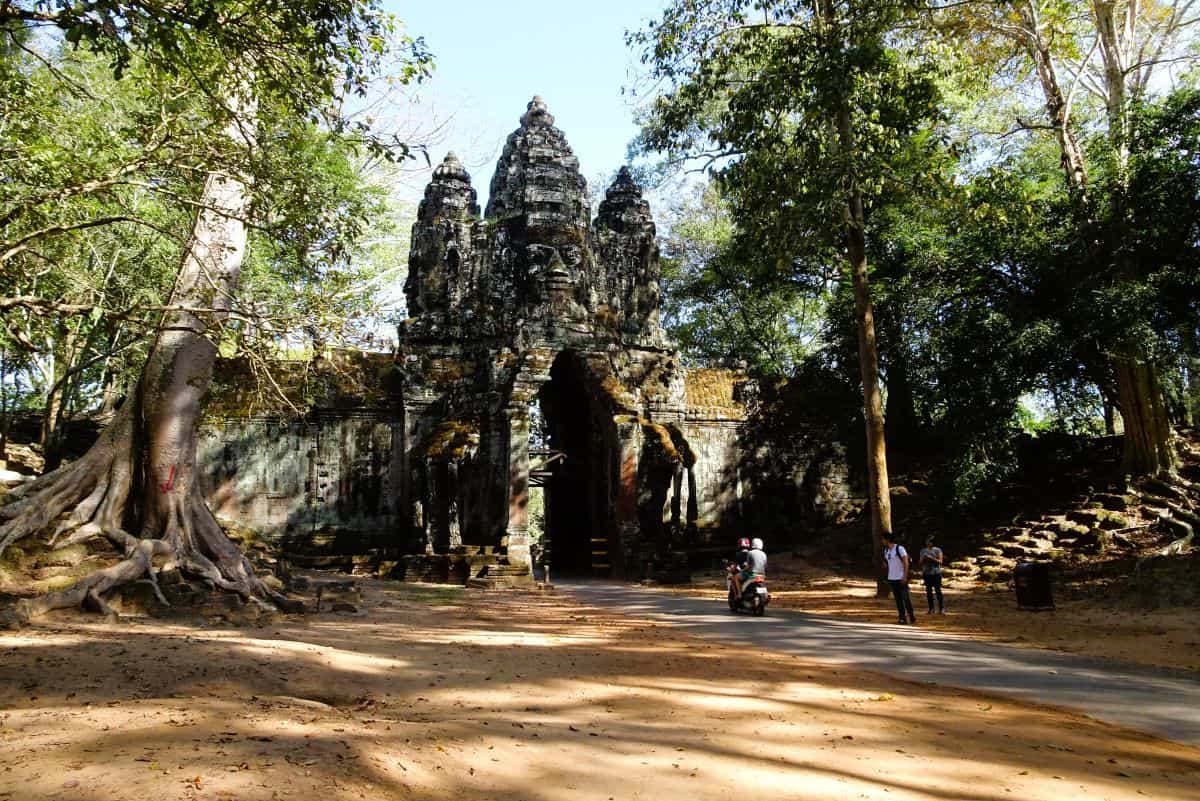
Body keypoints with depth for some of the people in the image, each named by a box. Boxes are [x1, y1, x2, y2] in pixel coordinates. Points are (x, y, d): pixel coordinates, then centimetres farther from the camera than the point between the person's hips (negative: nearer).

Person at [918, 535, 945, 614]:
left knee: (938, 590, -5)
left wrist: (931, 558, -18)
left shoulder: (938, 550, 0)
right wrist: (923, 559, -9)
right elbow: (921, 563, 12)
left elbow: (940, 561, -7)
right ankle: (931, 608, 10)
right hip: (926, 573, 3)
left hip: (936, 573, -3)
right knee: (928, 591, 5)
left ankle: (942, 608, 0)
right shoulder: (923, 551, 10)